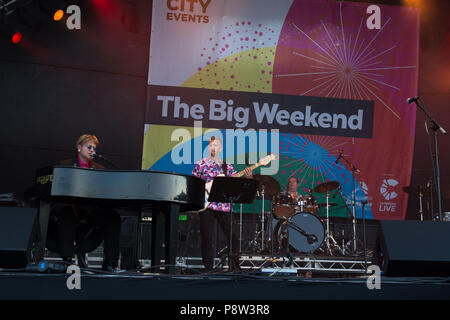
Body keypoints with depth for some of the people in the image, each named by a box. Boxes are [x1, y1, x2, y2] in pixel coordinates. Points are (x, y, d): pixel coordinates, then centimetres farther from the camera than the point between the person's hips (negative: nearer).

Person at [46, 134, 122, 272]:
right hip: (71, 207, -3)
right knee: (66, 215, -39)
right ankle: (66, 258, -32)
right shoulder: (65, 165, 12)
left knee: (113, 217, -24)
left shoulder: (99, 169, 22)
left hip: (91, 209, 3)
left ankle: (110, 262, -24)